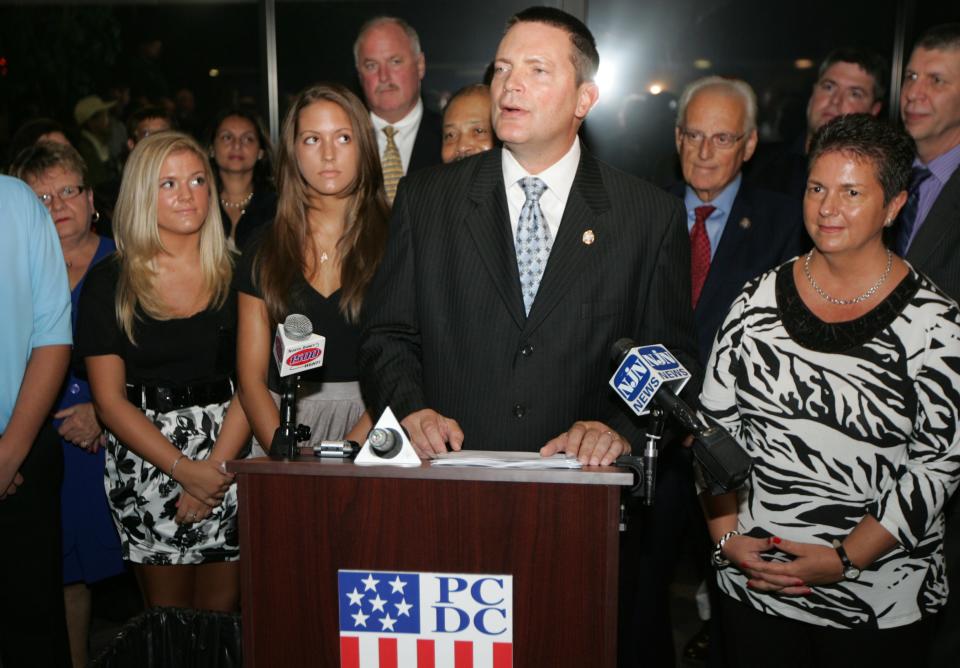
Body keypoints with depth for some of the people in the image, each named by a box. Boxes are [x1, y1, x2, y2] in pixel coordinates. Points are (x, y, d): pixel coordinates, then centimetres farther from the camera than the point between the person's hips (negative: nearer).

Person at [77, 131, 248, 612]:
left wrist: (216, 466, -13)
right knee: (166, 616, 9)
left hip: (229, 453, 1)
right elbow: (110, 400, -3)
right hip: (143, 460, 0)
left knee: (222, 610, 8)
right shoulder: (108, 283, -1)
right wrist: (185, 470, -11)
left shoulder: (234, 275, 1)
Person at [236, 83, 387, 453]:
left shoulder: (394, 241, 3)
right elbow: (251, 375, 7)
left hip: (372, 428, -2)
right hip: (284, 423, 2)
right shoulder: (265, 251, 10)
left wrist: (350, 448, -14)